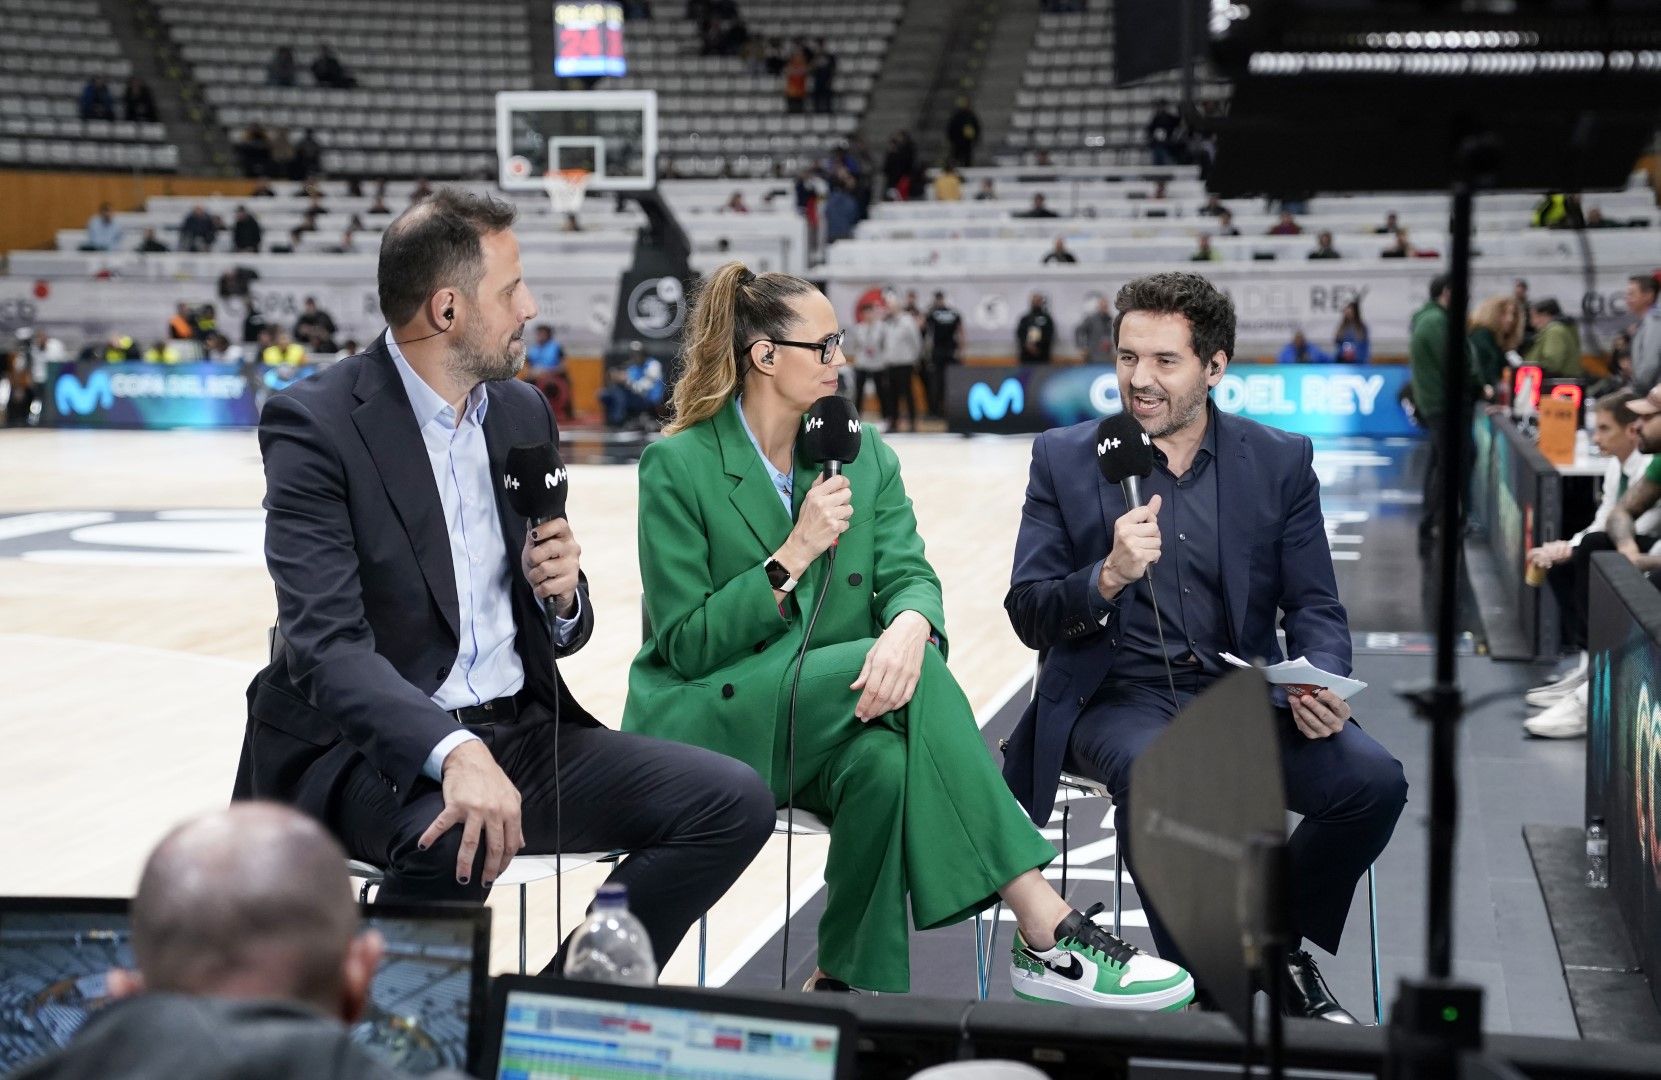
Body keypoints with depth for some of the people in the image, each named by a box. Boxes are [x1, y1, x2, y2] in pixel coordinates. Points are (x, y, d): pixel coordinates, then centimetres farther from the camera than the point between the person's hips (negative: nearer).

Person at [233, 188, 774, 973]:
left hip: (520, 731, 6)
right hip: (375, 744, -6)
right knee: (453, 836, -39)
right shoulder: (316, 421, -10)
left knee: (734, 802, -12)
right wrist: (453, 753, -38)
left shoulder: (522, 412, 11)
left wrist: (561, 594, -8)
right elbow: (325, 641, -22)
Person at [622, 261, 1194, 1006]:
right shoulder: (676, 466, -6)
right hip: (709, 720, -4)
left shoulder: (863, 455, 10)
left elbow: (911, 577, -4)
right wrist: (796, 554, -18)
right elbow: (688, 645, -10)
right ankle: (1045, 930, -31)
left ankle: (849, 984, -22)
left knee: (887, 760, -35)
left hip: (832, 716, 4)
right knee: (912, 679, -30)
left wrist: (910, 627, -29)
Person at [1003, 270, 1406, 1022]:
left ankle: (1276, 947, 6)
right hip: (1116, 698, -2)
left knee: (1374, 779, -22)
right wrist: (1109, 576, -23)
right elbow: (1028, 616, -2)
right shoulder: (1063, 459, 3)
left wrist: (1320, 686, -17)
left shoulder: (1280, 462, 7)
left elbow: (1315, 607, 6)